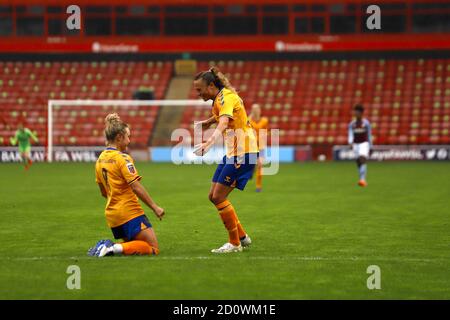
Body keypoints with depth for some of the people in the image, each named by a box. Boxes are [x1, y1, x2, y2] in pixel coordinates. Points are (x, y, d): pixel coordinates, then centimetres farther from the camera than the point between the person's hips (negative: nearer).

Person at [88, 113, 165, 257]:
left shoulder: (100, 160, 10)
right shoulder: (122, 158, -14)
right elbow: (136, 188, -20)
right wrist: (155, 207, -15)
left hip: (112, 214, 8)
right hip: (130, 213, -8)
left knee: (130, 243, 24)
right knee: (153, 248, -4)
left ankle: (105, 247, -1)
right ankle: (115, 248, -20)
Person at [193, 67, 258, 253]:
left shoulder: (227, 97, -18)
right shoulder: (219, 99, 11)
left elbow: (223, 124, -37)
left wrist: (209, 143, -52)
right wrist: (208, 122, 19)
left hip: (243, 153, -10)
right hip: (232, 153, 10)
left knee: (219, 196, -10)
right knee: (213, 196, 9)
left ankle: (235, 243, 0)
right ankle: (242, 237, 18)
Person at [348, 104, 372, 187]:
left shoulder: (366, 123, -1)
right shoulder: (352, 124, 6)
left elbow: (369, 136, 3)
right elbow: (350, 135, -2)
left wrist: (370, 147, 3)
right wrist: (350, 142, -23)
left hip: (364, 144, -4)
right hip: (356, 144, 4)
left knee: (362, 160, -22)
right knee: (358, 162, 6)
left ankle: (362, 180, -32)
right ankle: (363, 180, 18)